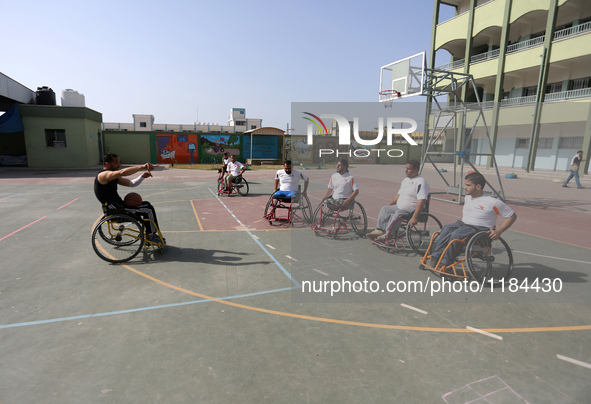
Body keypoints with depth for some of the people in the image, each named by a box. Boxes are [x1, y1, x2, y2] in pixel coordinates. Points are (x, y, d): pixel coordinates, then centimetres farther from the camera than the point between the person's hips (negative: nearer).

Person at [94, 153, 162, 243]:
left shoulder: (115, 177, 14)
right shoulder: (103, 175, -17)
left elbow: (131, 183, 15)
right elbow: (123, 172, -37)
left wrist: (142, 176, -5)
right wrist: (142, 166, -43)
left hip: (118, 205, 10)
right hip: (115, 210, -10)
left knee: (147, 205, 14)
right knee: (149, 210, -12)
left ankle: (149, 235, 17)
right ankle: (151, 236, 6)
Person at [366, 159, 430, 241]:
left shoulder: (421, 182, -16)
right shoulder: (405, 180, 15)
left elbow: (422, 201, -26)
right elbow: (399, 194, 27)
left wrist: (415, 217, -33)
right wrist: (389, 204, 23)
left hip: (412, 209, -9)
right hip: (399, 207, 10)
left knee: (398, 214, -33)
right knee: (384, 209, 1)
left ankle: (389, 235, -24)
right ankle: (380, 230, -8)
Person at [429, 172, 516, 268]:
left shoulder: (493, 202, -9)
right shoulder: (467, 198, 12)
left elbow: (512, 216, -2)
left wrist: (498, 231, -11)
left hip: (480, 228, -6)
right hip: (463, 224, 6)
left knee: (456, 234, -34)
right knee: (446, 229, -27)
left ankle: (445, 263, -25)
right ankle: (436, 256, -30)